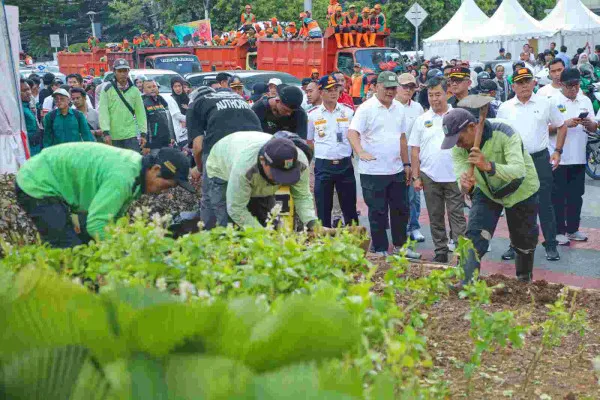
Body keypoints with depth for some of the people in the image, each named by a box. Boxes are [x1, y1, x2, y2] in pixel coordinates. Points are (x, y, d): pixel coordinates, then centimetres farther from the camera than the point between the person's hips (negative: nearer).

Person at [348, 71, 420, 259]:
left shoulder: (399, 108, 11)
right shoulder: (366, 108, -10)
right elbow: (352, 133, -20)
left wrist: (406, 164, 16)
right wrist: (361, 152, -37)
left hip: (396, 171, 6)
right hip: (373, 171, -6)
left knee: (401, 209, 13)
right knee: (378, 213, 3)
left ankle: (400, 246, 28)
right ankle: (380, 250, 15)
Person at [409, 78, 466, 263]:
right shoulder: (422, 120, 7)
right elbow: (415, 150, 8)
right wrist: (416, 176, 2)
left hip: (454, 176, -2)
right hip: (429, 176, 3)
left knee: (457, 216, -2)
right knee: (435, 218, 10)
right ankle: (441, 252, 19)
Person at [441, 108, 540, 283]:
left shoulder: (504, 133, -35)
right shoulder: (458, 147, -21)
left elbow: (519, 171, -46)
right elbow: (461, 174, -26)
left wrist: (488, 166, -63)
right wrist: (465, 186, -52)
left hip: (521, 190, -2)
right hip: (486, 191, 3)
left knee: (525, 243, 13)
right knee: (474, 239, -16)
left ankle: (525, 281, 39)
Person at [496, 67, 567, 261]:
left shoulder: (545, 104, 0)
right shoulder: (505, 108, 3)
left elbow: (562, 126, 11)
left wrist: (558, 151, 4)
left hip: (540, 159, -1)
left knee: (545, 204, 3)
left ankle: (551, 245, 13)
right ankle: (515, 245, 19)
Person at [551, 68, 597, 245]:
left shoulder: (585, 101, 10)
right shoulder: (552, 102, -5)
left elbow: (594, 128, 13)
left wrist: (589, 123, -9)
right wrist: (566, 124, -20)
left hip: (578, 158, 5)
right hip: (558, 158, -5)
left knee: (576, 196, 11)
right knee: (558, 197, 1)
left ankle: (573, 229, 23)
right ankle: (559, 231, 9)